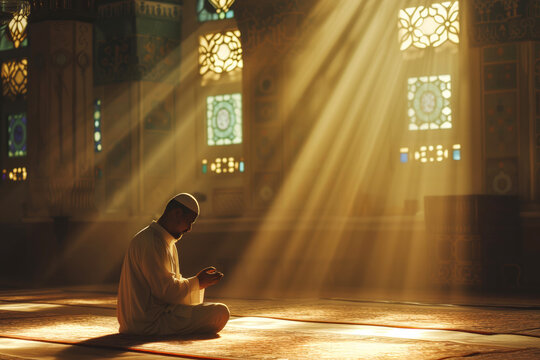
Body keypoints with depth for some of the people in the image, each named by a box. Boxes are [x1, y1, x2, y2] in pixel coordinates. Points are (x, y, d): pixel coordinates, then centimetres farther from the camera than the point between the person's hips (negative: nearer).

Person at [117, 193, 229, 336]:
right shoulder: (152, 242, -17)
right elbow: (165, 291, -20)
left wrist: (199, 281, 8)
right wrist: (197, 282, -7)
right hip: (150, 323, -11)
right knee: (220, 312, -16)